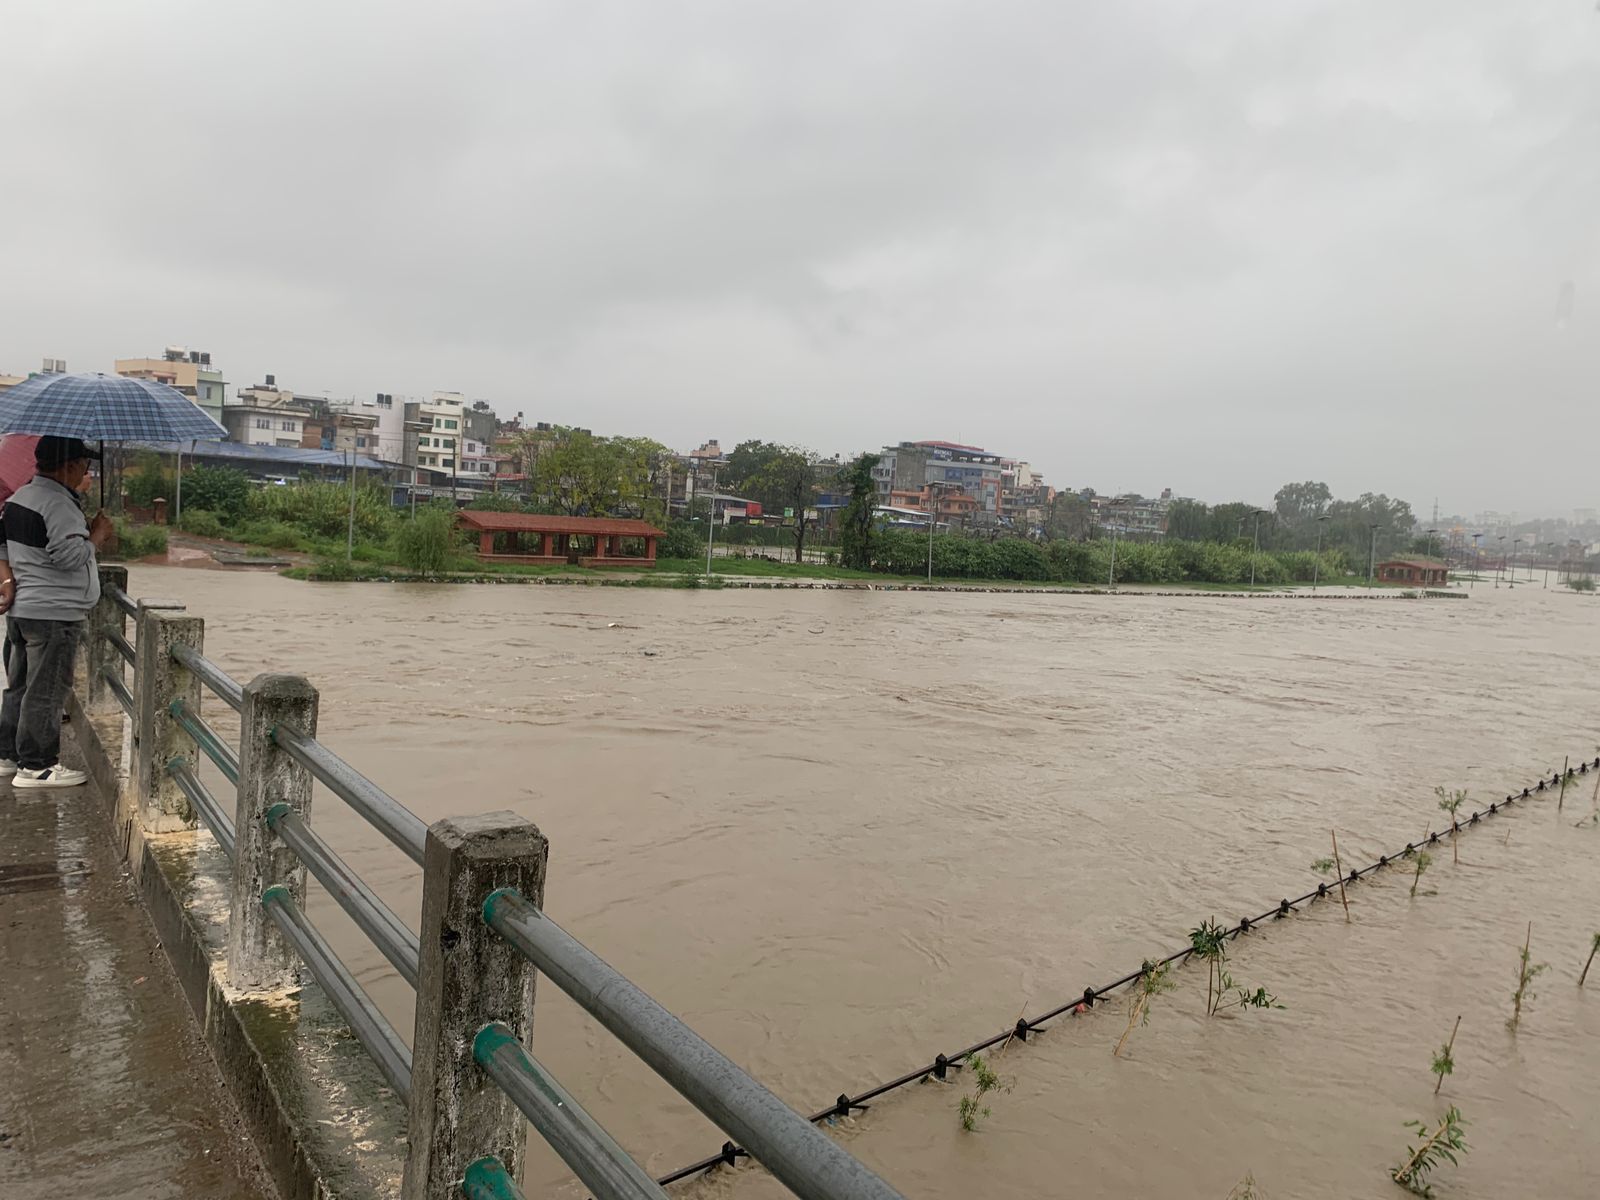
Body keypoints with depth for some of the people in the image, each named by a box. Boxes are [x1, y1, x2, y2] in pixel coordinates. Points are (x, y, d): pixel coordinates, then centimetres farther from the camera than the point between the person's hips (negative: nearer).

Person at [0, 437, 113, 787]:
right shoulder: (59, 503, -18)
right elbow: (69, 555, -24)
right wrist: (97, 536, -8)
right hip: (54, 615, -10)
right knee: (45, 692, -3)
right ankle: (36, 766, 3)